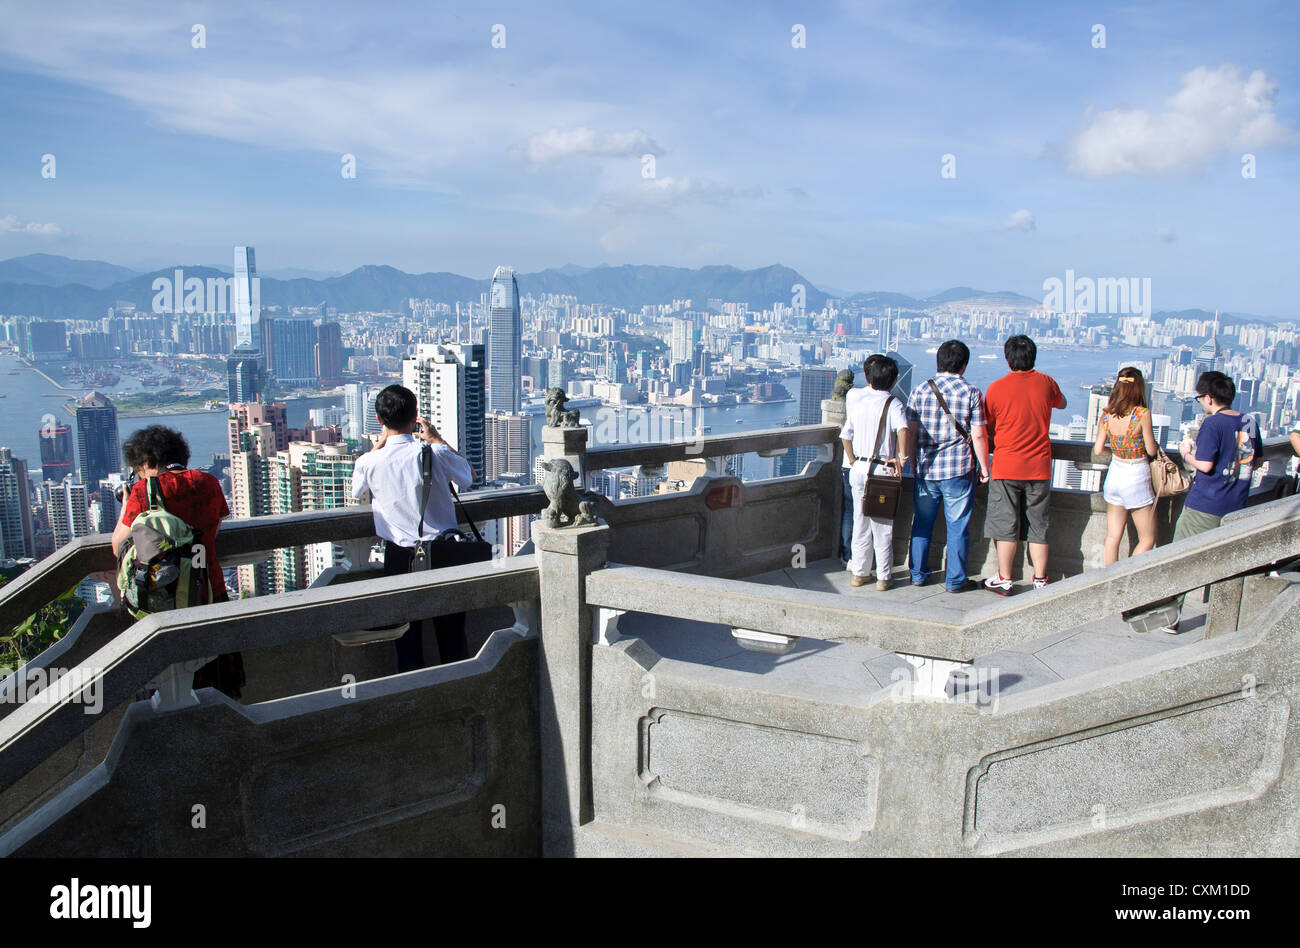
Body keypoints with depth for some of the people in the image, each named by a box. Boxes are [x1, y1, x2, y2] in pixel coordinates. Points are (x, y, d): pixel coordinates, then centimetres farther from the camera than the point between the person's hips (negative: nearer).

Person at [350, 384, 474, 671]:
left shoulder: (369, 461, -11)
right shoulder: (435, 454, -15)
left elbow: (357, 490, 14)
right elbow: (470, 475, 5)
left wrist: (380, 443, 10)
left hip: (399, 556, 1)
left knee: (407, 636, 11)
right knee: (451, 631, 12)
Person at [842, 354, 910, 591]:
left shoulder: (858, 402, 7)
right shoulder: (892, 404, -7)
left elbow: (846, 436, 9)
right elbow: (902, 429, -25)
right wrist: (901, 458, -20)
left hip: (858, 469, 4)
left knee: (860, 523, 13)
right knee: (883, 526, 4)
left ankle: (859, 573, 18)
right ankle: (883, 577, 8)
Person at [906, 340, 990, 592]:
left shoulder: (920, 391, 0)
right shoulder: (971, 393, -7)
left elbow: (911, 431, 3)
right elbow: (979, 435, -8)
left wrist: (913, 461, 15)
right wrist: (983, 467, 3)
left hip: (926, 469, 3)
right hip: (959, 471, -2)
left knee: (922, 524, 14)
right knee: (957, 527, 7)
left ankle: (918, 574, 22)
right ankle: (954, 580, 13)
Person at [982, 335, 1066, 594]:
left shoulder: (997, 388, -7)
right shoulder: (1046, 383, 1)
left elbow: (988, 428, 3)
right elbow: (1062, 403, 23)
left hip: (1006, 467, -3)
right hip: (1039, 467, 3)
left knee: (1005, 525, 4)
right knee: (1038, 526, 11)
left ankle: (1004, 580, 8)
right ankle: (1040, 580, 15)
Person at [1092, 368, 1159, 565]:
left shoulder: (1106, 415, -4)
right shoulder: (1142, 414, -18)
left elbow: (1098, 449, 0)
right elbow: (1151, 450, -11)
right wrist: (1156, 445, 12)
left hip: (1115, 474, 5)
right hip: (1136, 477, -5)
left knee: (1112, 537, 12)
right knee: (1147, 539, 8)